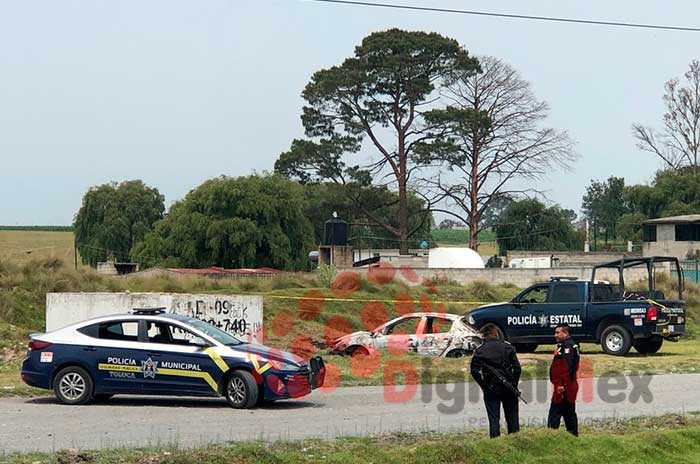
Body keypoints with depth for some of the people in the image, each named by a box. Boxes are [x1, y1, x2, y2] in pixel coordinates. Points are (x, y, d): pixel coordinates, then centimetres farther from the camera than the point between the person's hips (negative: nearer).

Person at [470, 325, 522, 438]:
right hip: (508, 388, 1)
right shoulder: (507, 347, 0)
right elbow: (517, 367, -4)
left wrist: (483, 385, 0)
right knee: (512, 417, 11)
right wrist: (514, 384, 5)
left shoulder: (479, 350, -2)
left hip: (490, 389, -1)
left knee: (493, 419, 3)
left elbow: (474, 370, -9)